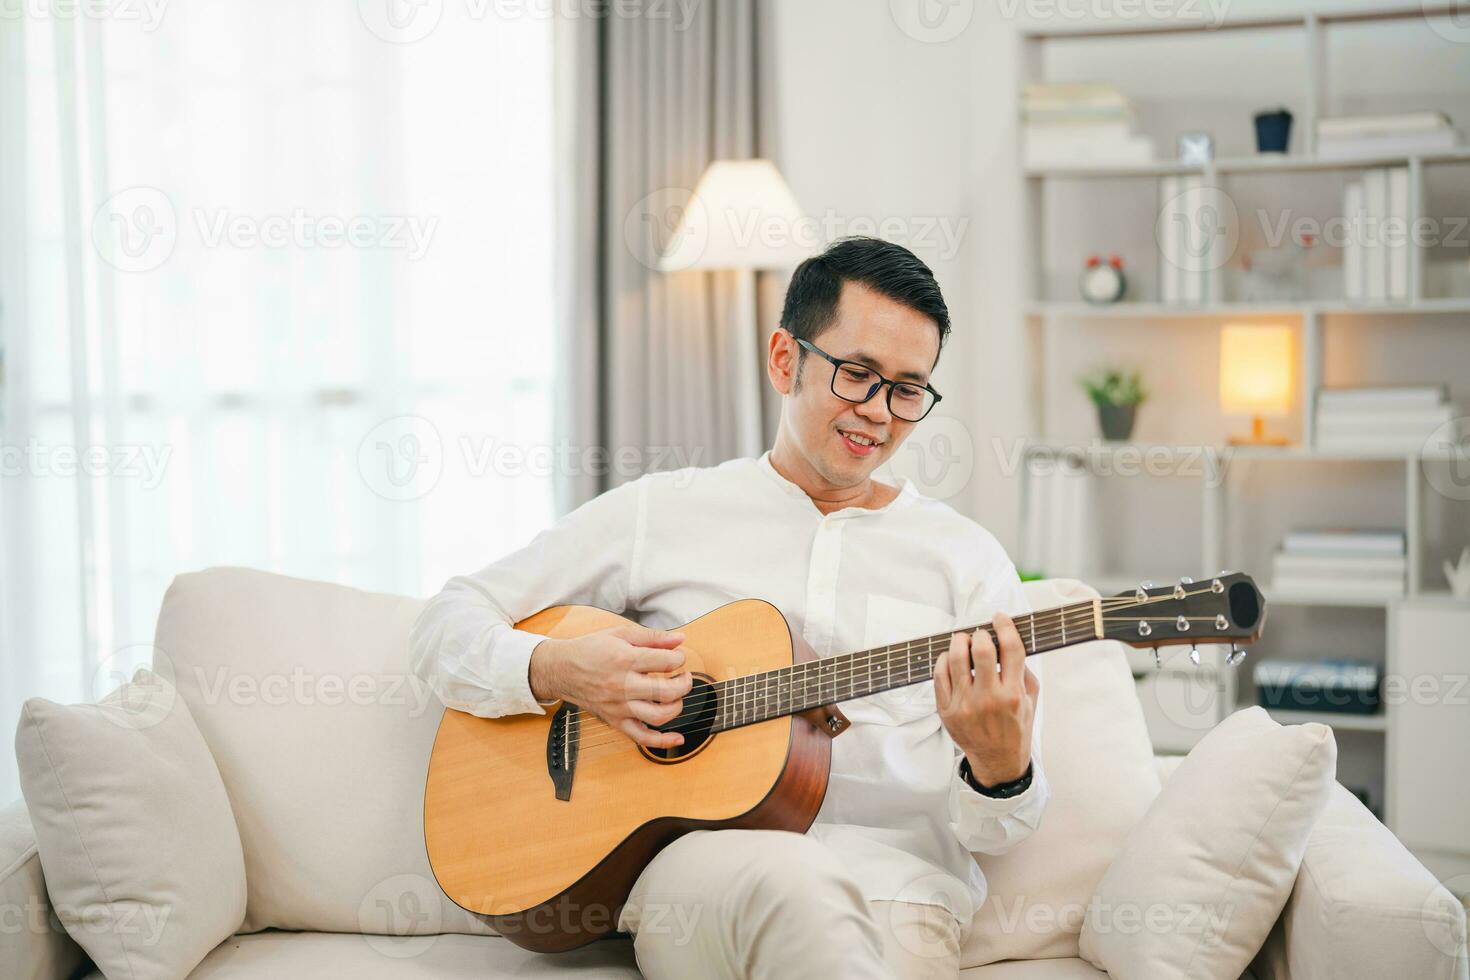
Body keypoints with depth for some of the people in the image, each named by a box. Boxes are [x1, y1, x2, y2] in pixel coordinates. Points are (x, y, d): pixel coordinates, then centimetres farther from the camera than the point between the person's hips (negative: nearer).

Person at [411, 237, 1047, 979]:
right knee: (783, 876, -37)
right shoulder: (662, 513, 12)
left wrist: (1001, 767, -16)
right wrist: (553, 671, -8)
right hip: (691, 872, -1)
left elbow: (994, 831, 9)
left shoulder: (966, 557, 14)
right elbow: (446, 624, 13)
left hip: (893, 884, 1)